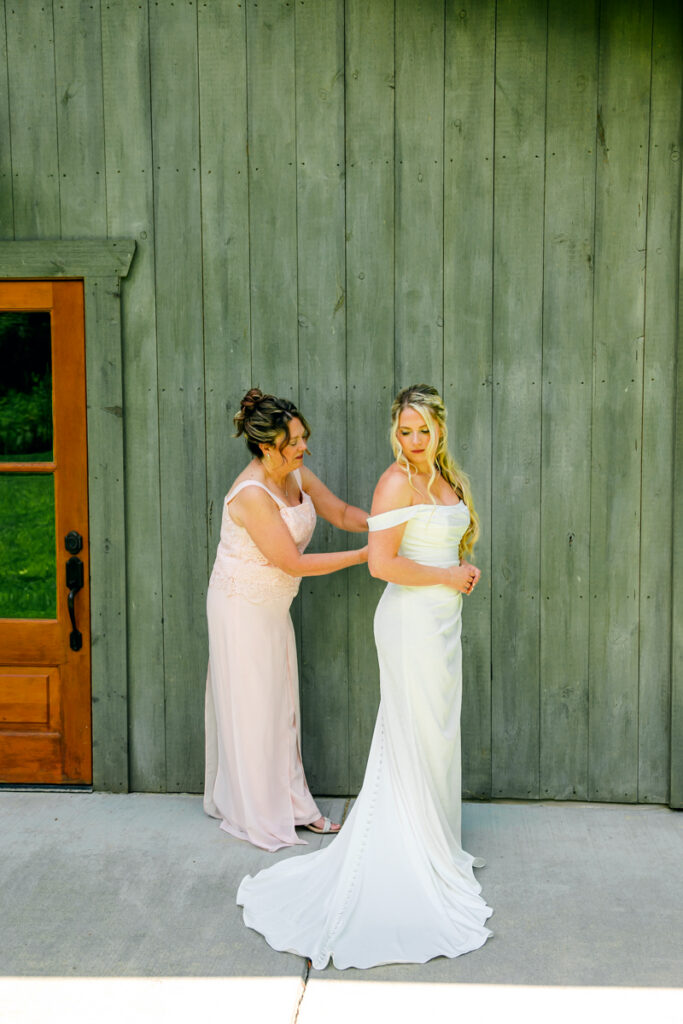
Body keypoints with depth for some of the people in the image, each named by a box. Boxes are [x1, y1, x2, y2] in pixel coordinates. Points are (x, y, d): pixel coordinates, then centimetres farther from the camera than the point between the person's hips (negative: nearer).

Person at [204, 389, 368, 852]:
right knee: (251, 706, 3)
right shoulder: (252, 495, -28)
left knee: (281, 705, 15)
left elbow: (341, 512, 9)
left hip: (274, 606, 8)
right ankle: (258, 816, 17)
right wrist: (363, 555, -23)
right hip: (243, 608, -8)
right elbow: (293, 562, -26)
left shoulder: (297, 475, -2)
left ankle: (291, 803, 27)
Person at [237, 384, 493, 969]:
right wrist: (446, 576, -14)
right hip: (412, 619, -9)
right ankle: (417, 862, 13)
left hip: (442, 617, 9)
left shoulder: (447, 479, 12)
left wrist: (465, 568, 6)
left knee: (434, 739, 17)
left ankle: (436, 850, 31)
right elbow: (382, 563, -23)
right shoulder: (397, 481, -15)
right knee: (417, 741, 0)